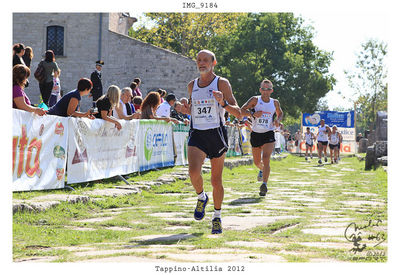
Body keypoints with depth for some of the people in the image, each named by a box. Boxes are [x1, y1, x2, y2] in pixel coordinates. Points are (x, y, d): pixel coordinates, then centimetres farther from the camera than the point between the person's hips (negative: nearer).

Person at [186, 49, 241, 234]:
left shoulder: (221, 83, -2)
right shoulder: (192, 85, 11)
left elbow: (238, 113, -7)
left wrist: (223, 103, -25)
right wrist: (186, 109, 5)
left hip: (216, 135, -2)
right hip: (197, 135, 2)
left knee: (216, 181, 4)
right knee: (194, 171, -23)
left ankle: (217, 218, 22)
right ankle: (201, 197, 8)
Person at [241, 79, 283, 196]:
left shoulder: (275, 103, 4)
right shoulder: (255, 100, -3)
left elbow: (280, 113, 22)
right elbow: (242, 110, -5)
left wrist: (278, 120, -1)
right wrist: (252, 114, -22)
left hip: (269, 134, -1)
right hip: (256, 134, 1)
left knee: (266, 159, -19)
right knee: (257, 162, 13)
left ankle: (264, 184, -23)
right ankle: (262, 170, 48)